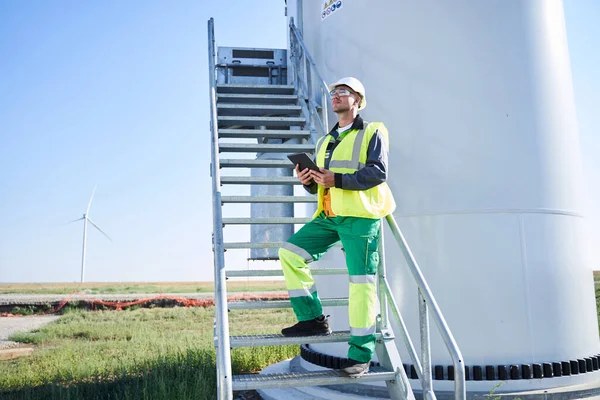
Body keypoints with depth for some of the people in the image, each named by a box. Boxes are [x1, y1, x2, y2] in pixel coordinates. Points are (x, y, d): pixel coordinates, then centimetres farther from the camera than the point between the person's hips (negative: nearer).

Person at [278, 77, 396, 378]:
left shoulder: (372, 133, 4)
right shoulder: (325, 141, 24)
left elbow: (379, 172, -11)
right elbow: (317, 187, 24)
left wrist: (338, 180, -19)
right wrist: (308, 180, 1)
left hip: (360, 216, -7)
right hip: (329, 216, 7)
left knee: (361, 281, -7)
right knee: (290, 252, -6)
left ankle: (360, 356, 0)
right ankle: (313, 319, 3)